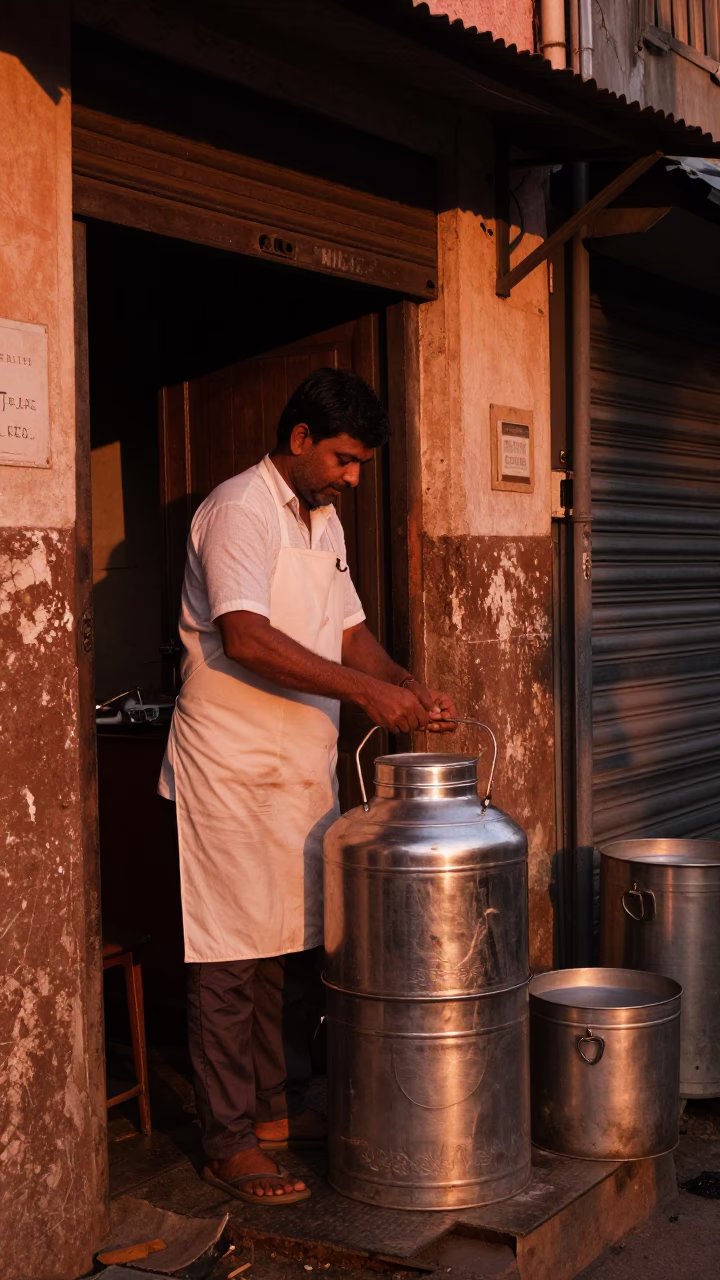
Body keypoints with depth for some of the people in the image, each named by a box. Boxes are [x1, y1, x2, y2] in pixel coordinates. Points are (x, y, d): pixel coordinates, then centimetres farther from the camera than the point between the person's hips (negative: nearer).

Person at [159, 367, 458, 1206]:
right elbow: (244, 638, -26)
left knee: (294, 945, 14)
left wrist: (410, 688, -2)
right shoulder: (240, 509, -14)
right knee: (231, 957, -2)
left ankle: (279, 1106, 27)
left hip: (303, 765, 9)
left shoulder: (324, 523, 15)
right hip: (231, 767, -9)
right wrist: (365, 691, -28)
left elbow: (349, 631, 16)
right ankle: (228, 1143, 7)